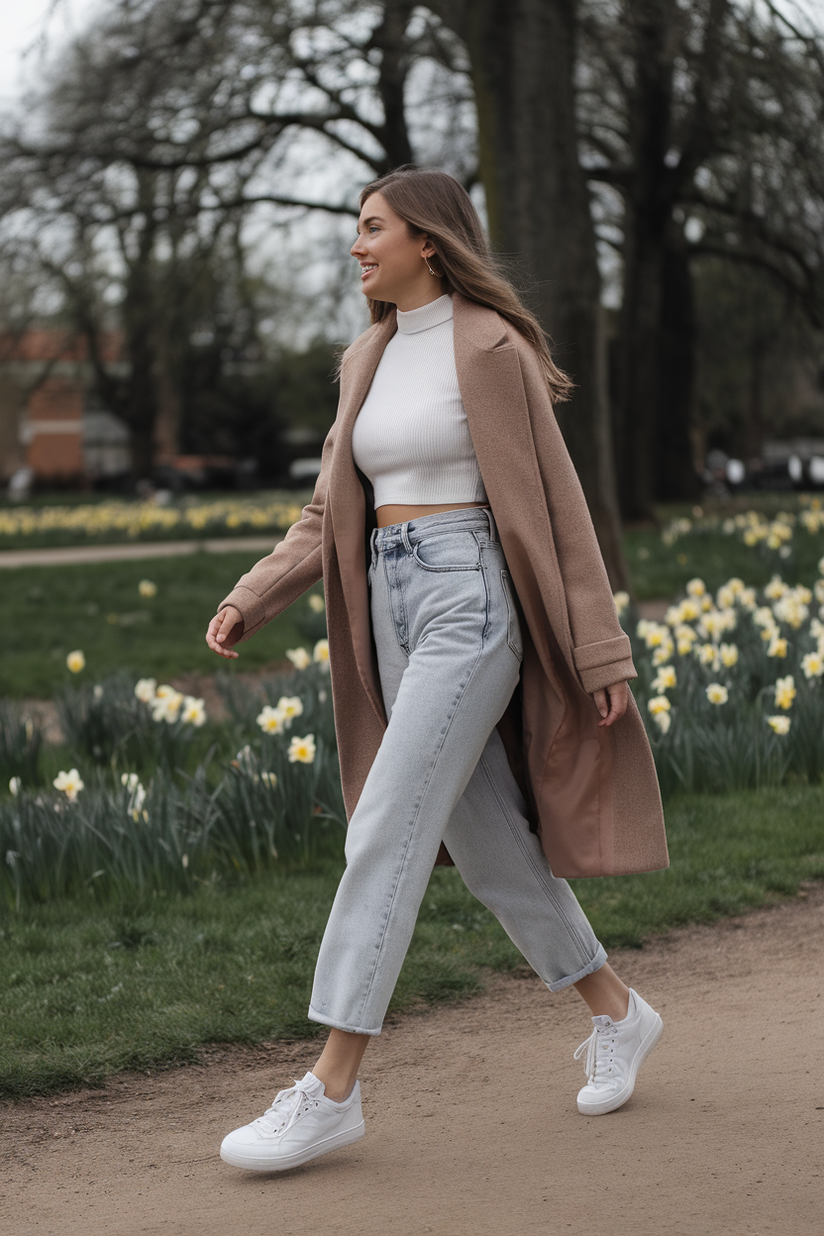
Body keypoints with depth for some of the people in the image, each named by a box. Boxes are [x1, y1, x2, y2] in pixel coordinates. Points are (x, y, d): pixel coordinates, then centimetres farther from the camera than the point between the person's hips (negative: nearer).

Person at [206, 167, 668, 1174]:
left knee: (386, 833, -14)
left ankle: (330, 1090, -11)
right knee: (484, 840, 11)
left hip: (473, 605, -8)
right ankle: (617, 1014, 30)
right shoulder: (368, 362, 14)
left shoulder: (493, 348, -8)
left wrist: (599, 650, -8)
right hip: (395, 608, 8)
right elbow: (332, 514, 14)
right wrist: (249, 600, 0)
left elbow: (554, 501, -8)